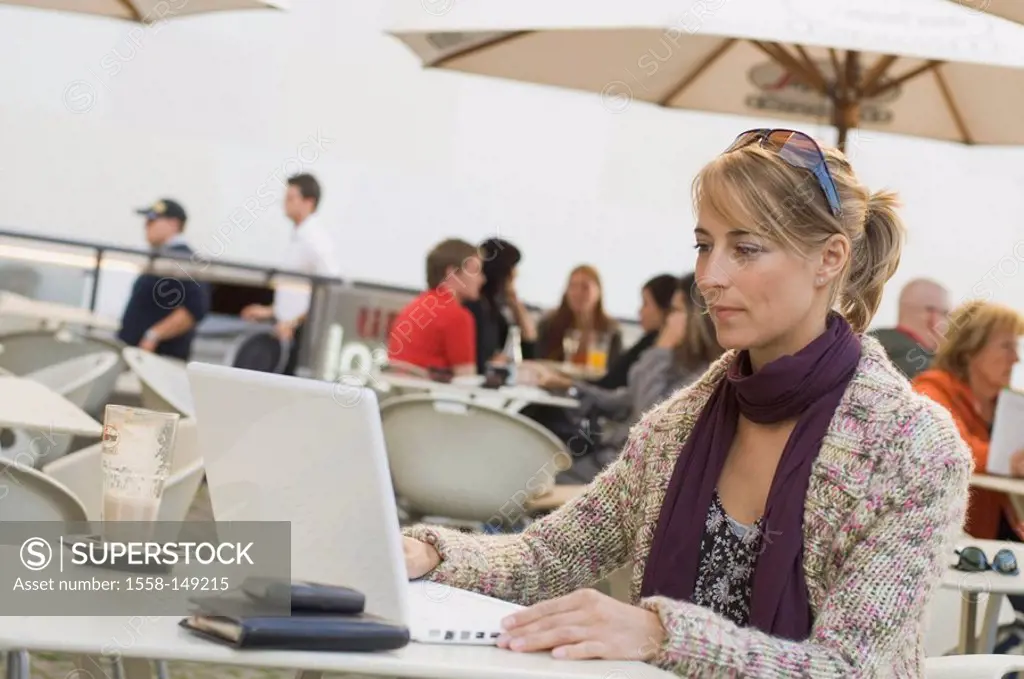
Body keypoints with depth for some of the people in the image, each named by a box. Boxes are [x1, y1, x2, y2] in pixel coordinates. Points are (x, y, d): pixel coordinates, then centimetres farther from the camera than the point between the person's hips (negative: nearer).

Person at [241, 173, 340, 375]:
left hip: (300, 332, -9)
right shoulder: (299, 237, 15)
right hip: (286, 329, 9)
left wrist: (294, 322, -20)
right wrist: (271, 311, 20)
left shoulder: (316, 239, -15)